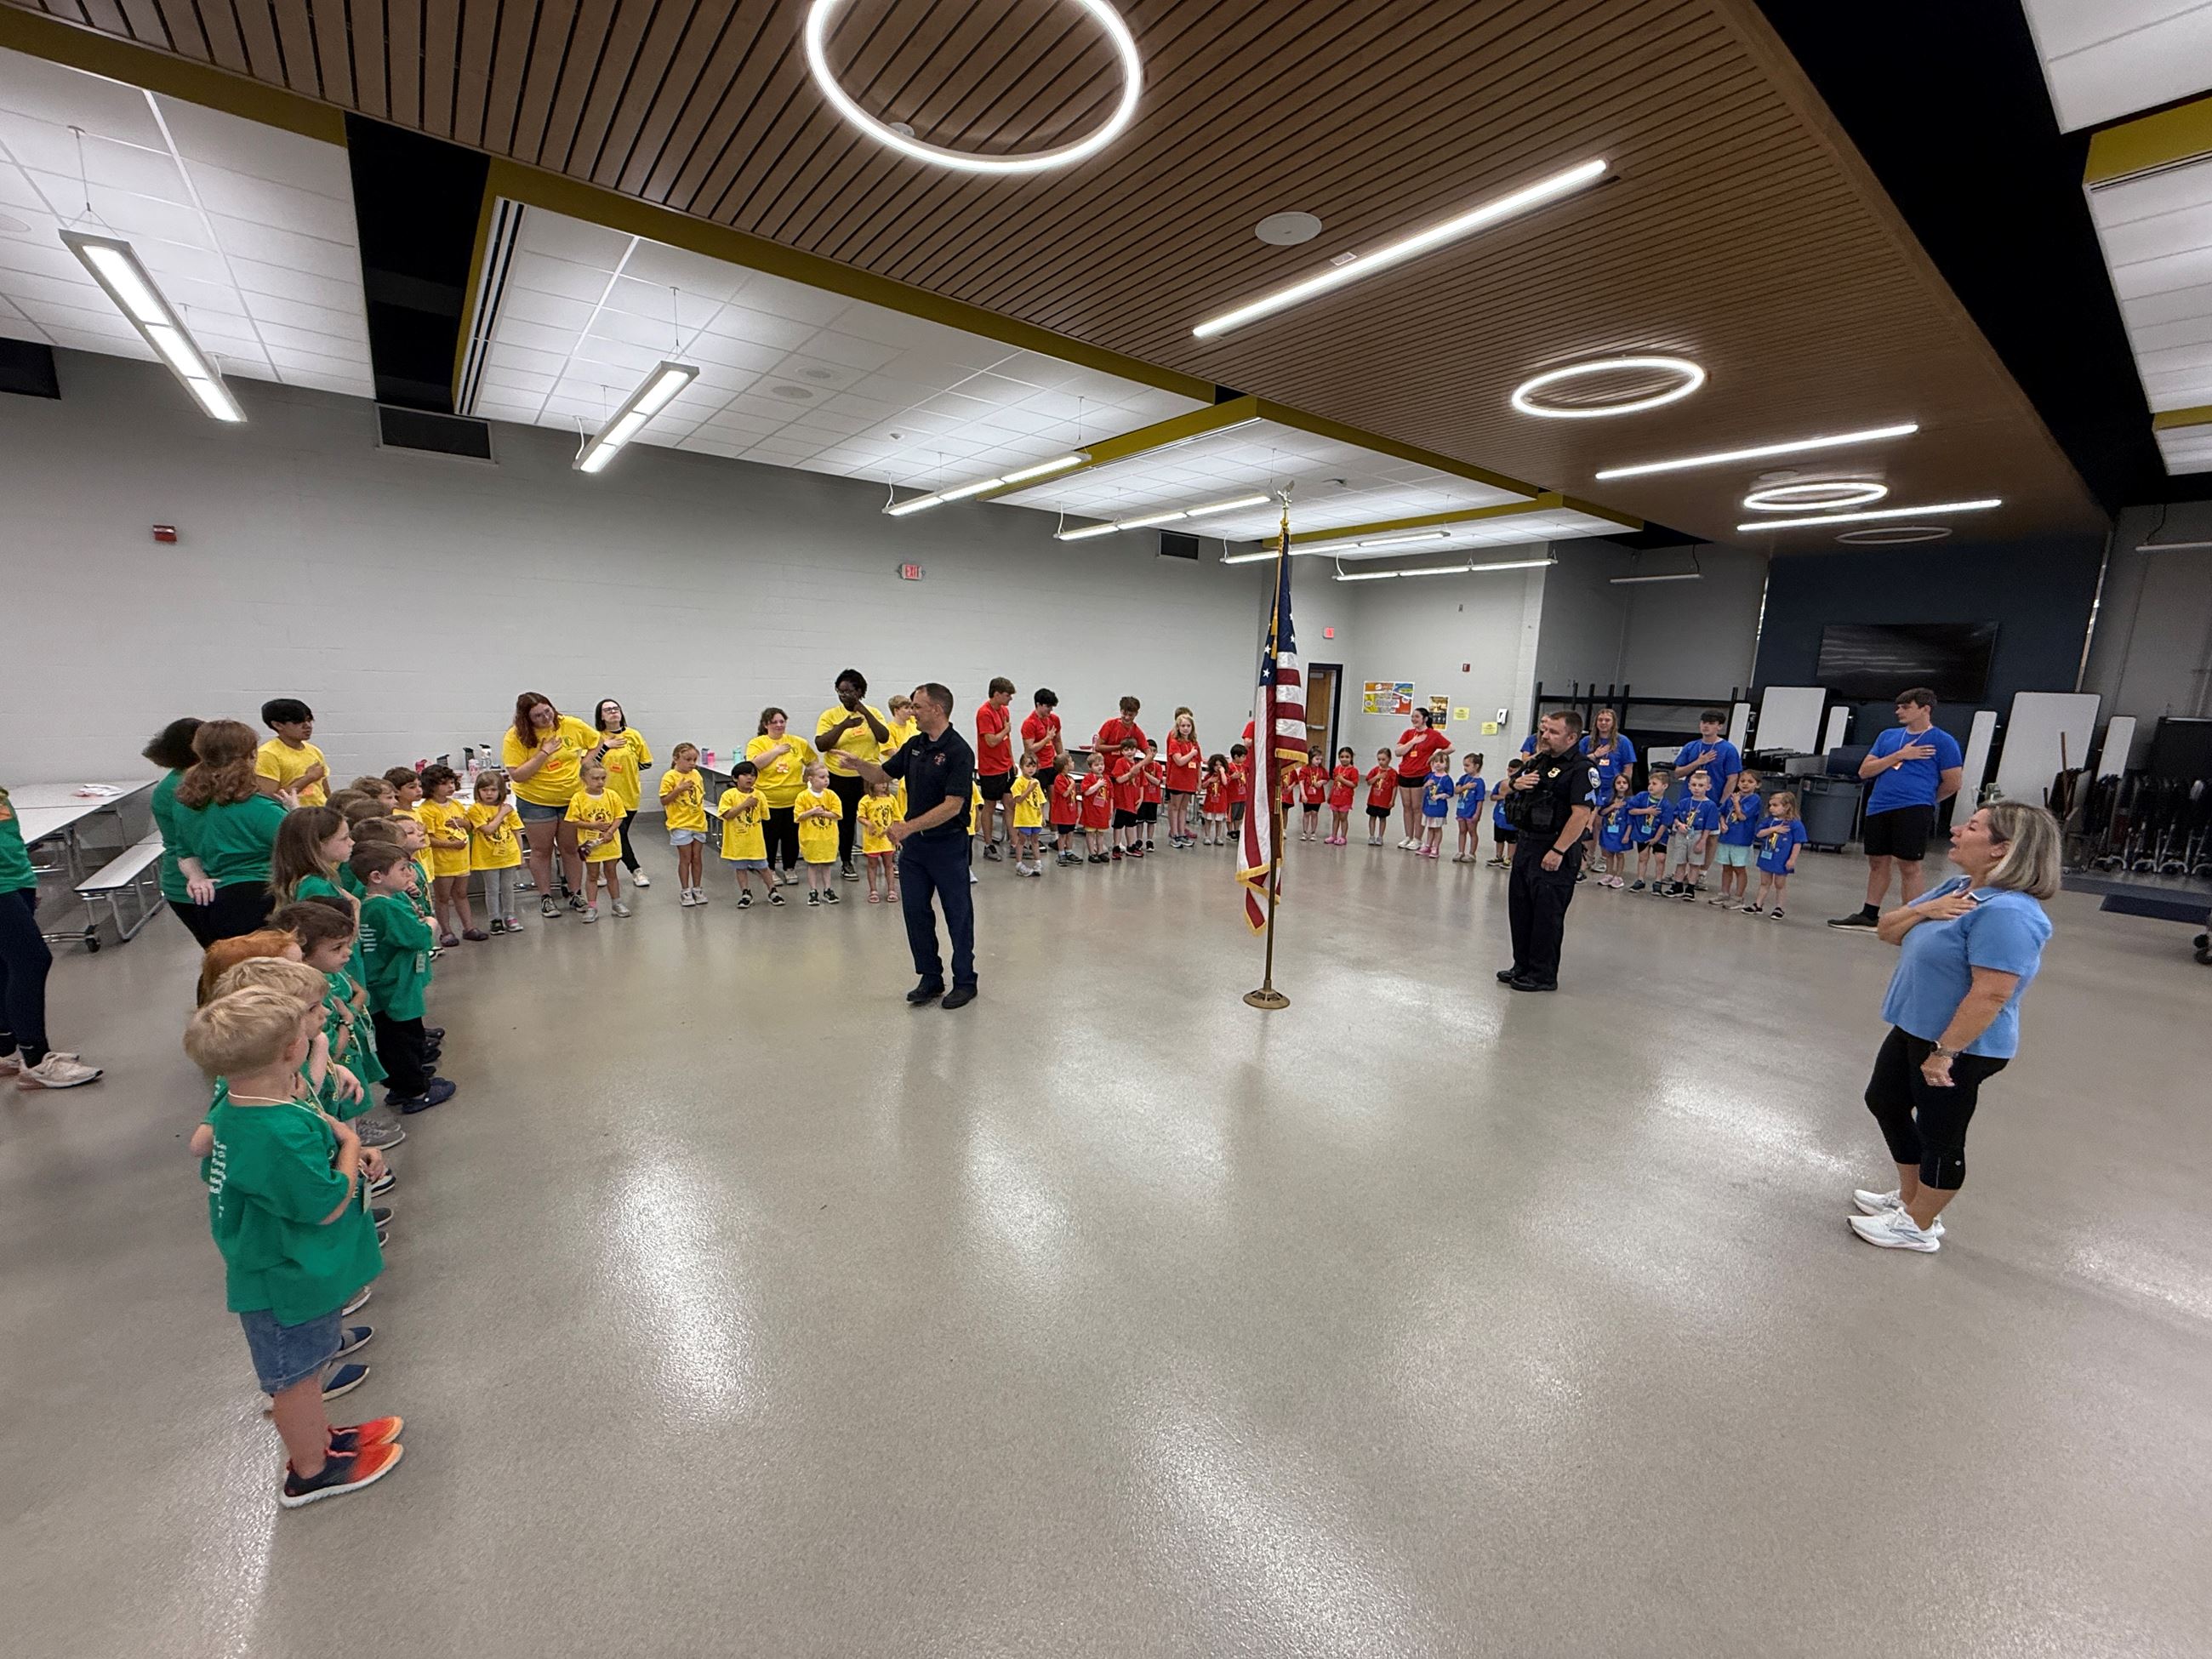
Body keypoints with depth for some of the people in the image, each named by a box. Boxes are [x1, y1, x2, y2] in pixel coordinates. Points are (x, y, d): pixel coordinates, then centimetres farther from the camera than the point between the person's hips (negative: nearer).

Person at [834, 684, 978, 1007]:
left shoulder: (958, 751, -17)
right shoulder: (914, 745, 7)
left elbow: (953, 806, -22)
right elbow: (881, 774, 14)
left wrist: (909, 826, -25)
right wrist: (857, 763, -7)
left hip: (947, 844, -7)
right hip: (914, 844, 8)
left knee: (958, 915, 4)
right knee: (916, 912, 10)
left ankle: (965, 981, 17)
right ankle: (930, 977, 23)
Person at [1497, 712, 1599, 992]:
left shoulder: (1581, 768, -12)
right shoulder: (1536, 762, 13)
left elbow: (1581, 814, -21)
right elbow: (1504, 791, 21)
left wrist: (1558, 851, -24)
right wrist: (1515, 784, -2)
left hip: (1554, 850, -9)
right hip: (1526, 843, 9)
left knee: (1547, 914, -2)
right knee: (1520, 907, 14)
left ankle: (1544, 975, 10)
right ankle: (1523, 965, 27)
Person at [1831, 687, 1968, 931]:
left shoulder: (1943, 741, -1)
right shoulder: (1888, 736, 13)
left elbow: (1953, 783, 1)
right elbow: (1864, 771, 5)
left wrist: (1924, 799, 11)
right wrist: (1899, 755, -5)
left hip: (1913, 811, -5)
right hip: (1878, 808, 5)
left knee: (1909, 866, -3)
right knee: (1877, 862, 12)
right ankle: (1868, 914, 21)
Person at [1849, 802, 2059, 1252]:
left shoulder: (2006, 912, -26)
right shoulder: (1957, 889, 3)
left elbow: (1990, 995, -29)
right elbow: (1887, 931, 7)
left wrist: (1944, 1052, -25)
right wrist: (1924, 911, -12)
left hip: (1960, 1047, -10)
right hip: (1914, 1029, 10)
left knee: (1939, 1134, 8)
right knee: (1885, 1102, 23)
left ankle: (1918, 1225, 27)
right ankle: (1910, 1196, 41)